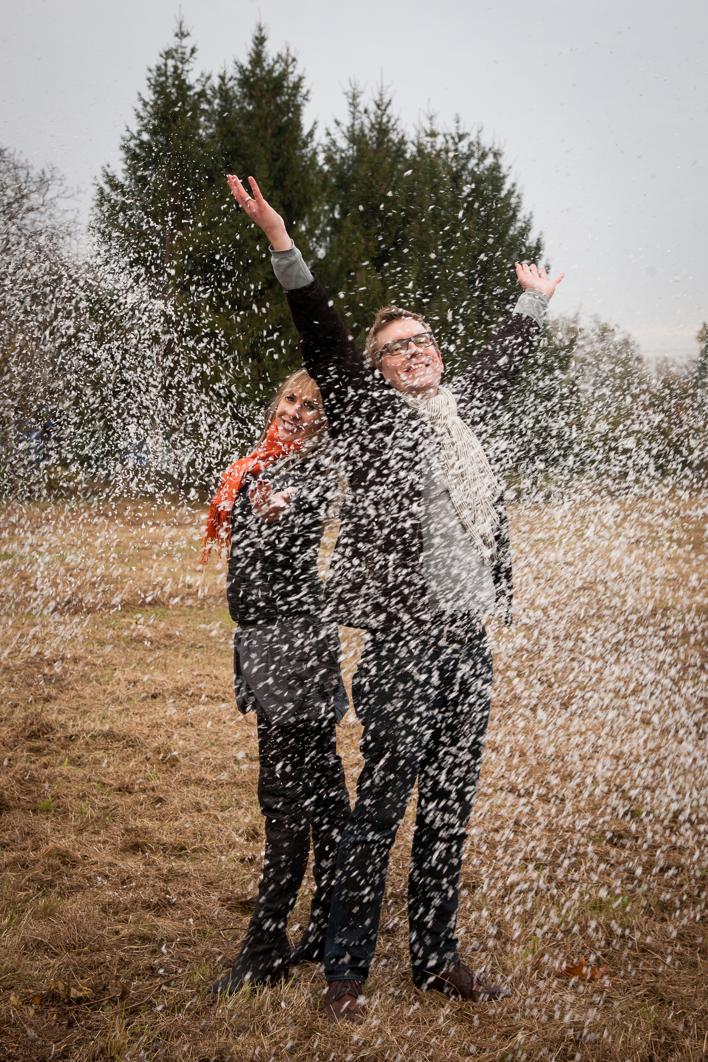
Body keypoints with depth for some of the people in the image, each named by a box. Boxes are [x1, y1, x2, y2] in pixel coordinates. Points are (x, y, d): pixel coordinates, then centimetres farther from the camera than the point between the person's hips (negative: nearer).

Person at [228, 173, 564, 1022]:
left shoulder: (459, 411, 17)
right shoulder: (373, 413, 1)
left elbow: (500, 361, 34)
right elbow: (324, 345, -11)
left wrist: (535, 300, 48)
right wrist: (283, 248, -20)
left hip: (468, 640, 6)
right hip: (404, 641, -6)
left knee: (449, 807, 12)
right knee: (381, 806, -3)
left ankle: (435, 959, 23)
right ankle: (345, 972, 7)